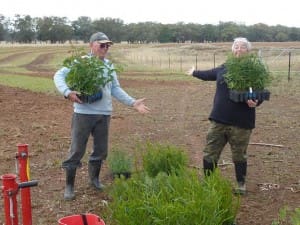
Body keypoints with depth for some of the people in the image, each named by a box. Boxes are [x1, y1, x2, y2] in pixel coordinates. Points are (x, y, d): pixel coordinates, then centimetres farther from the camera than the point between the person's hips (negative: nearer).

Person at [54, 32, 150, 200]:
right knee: (77, 150, 2)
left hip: (104, 114, 5)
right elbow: (59, 75, -8)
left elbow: (116, 89, 13)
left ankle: (94, 178, 36)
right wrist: (67, 92, -26)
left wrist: (133, 102, 2)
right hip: (83, 113, -5)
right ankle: (69, 185, 14)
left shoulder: (109, 65, 13)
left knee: (101, 150, 15)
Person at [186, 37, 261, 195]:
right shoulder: (223, 68, 10)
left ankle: (241, 184, 28)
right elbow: (209, 74, 29)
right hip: (219, 120, 4)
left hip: (241, 122, -4)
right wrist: (195, 73, 45)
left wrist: (255, 101, -26)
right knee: (210, 153, 7)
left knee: (239, 156, 9)